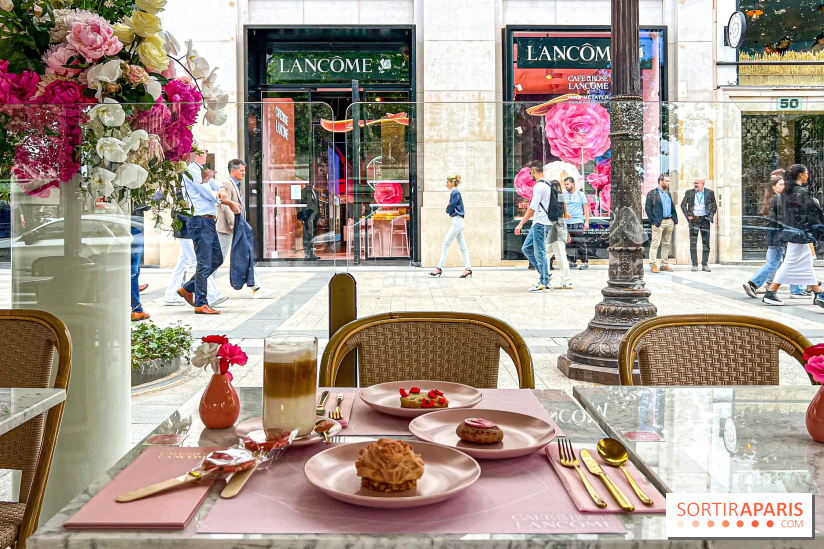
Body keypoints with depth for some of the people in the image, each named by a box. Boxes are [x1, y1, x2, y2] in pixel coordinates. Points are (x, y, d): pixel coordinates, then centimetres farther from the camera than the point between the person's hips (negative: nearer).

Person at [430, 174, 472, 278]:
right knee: (462, 246, 7)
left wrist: (447, 209, 4)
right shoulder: (454, 193, 17)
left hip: (457, 222, -10)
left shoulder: (455, 193, -13)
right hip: (457, 222, 10)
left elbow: (449, 209, -16)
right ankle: (468, 268, 7)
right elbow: (449, 209, 17)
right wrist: (449, 209, -3)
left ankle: (439, 268, -6)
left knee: (445, 245, -8)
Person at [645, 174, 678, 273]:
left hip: (669, 221, 7)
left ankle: (665, 264, 15)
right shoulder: (652, 194, -2)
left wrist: (675, 219, 8)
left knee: (667, 244, 9)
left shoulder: (668, 194, 18)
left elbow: (672, 208, 21)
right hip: (659, 222, -7)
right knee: (655, 244, -8)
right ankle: (653, 265, -6)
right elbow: (648, 208, -7)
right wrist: (653, 221, -14)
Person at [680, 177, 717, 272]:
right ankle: (694, 264, 1)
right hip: (693, 219, 0)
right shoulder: (689, 192, 6)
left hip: (704, 219, 0)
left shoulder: (710, 193, 5)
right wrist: (687, 216, 1)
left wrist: (710, 217, -2)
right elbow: (683, 205, 11)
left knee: (706, 242, 1)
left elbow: (714, 207, 10)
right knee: (693, 243, -3)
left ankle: (704, 264, 6)